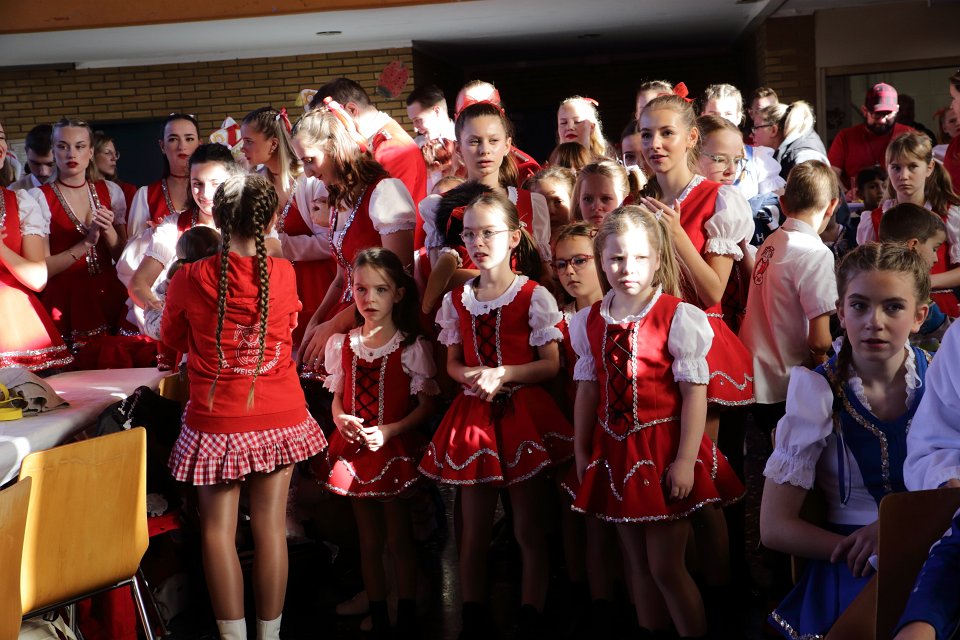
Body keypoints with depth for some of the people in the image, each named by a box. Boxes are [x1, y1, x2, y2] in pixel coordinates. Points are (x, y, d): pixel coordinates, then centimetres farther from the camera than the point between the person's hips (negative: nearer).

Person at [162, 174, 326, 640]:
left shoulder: (189, 279, -9)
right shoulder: (283, 274, -5)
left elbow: (173, 339, 9)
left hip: (217, 421, -1)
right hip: (279, 418, 2)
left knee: (218, 529, 7)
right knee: (271, 526, 8)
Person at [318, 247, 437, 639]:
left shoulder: (411, 347, -9)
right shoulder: (342, 345, 3)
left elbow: (426, 405, -9)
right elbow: (337, 398, 11)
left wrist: (389, 431, -21)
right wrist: (341, 418, -11)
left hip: (395, 449, -4)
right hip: (353, 448, 4)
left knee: (399, 537, 4)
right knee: (369, 539, 12)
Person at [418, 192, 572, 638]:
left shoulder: (533, 297, -6)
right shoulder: (457, 300, 7)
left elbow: (551, 365, -8)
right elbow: (453, 363, 11)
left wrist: (503, 374, -19)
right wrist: (471, 376, -10)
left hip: (522, 413, -4)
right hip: (473, 414, 4)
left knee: (528, 529, 3)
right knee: (473, 529, 9)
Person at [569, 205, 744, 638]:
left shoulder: (677, 317, -12)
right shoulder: (590, 322, 4)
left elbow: (694, 391, -14)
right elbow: (588, 390, 9)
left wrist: (685, 460, -18)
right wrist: (581, 451, 10)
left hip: (663, 450, -5)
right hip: (616, 452, 5)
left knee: (665, 566, -2)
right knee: (637, 563, 15)